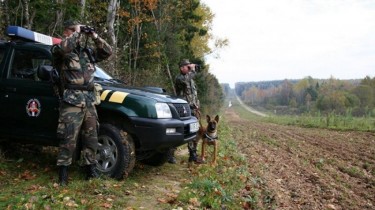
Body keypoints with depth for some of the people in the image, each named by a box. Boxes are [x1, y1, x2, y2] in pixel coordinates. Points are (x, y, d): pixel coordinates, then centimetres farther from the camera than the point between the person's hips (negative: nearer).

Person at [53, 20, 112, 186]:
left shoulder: (88, 52, 20)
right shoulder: (62, 50, 1)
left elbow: (107, 52, 20)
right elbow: (64, 47, -23)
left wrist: (95, 37, 10)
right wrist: (77, 33, -10)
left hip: (89, 100, 6)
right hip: (72, 100, -6)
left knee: (91, 137, 10)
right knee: (69, 138, -7)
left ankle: (91, 170, 22)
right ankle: (63, 172, 5)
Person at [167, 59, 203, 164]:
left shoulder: (191, 80, 19)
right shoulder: (179, 78, -7)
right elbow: (185, 80, -31)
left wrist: (197, 106, 16)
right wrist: (192, 70, -18)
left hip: (193, 111, 8)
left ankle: (193, 155, 21)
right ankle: (170, 155, 4)